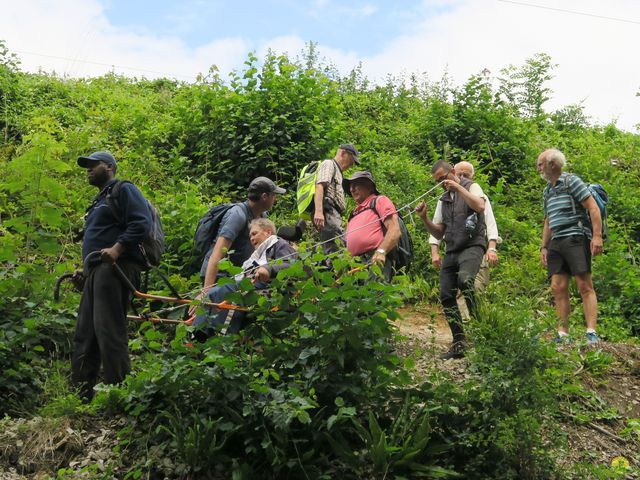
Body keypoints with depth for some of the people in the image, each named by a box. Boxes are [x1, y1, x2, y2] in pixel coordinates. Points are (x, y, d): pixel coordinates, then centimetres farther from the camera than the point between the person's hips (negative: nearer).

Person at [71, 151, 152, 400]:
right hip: (96, 271, 10)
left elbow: (141, 224, -15)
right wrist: (86, 272, 22)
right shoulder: (99, 201, 30)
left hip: (115, 267, -10)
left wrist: (117, 248, -26)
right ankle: (80, 395, 11)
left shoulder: (124, 190, 1)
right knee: (84, 333, 8)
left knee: (108, 330, -16)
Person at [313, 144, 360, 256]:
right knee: (338, 250, -21)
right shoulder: (328, 164, 5)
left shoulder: (337, 171, 34)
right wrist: (318, 211, -25)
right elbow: (319, 186, -12)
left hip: (334, 214, 10)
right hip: (328, 211, -10)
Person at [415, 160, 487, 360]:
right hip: (451, 251, 7)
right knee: (446, 296, -3)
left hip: (472, 246, -6)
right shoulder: (443, 200, 22)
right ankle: (459, 343, 3)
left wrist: (458, 187, -12)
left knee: (464, 279, -34)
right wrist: (424, 218, 4)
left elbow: (480, 206, -16)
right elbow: (438, 233, 20)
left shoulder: (471, 186, 6)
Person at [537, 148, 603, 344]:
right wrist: (543, 247, 20)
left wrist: (597, 236, -18)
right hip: (556, 242, 8)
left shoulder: (571, 181, -1)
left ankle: (591, 333, -16)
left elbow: (593, 207, -9)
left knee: (585, 286, -11)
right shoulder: (547, 190, 21)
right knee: (558, 287, 0)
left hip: (576, 238, -8)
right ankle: (563, 335, 1)